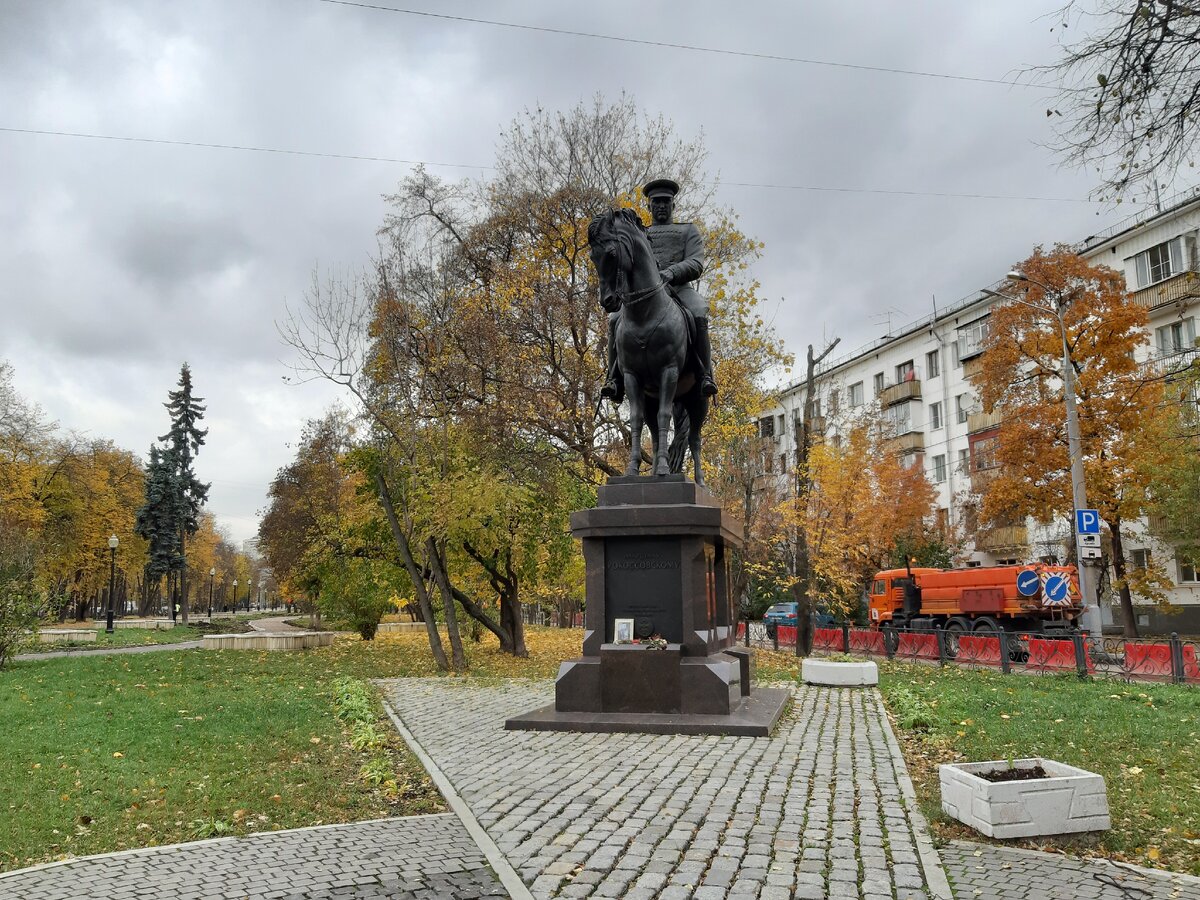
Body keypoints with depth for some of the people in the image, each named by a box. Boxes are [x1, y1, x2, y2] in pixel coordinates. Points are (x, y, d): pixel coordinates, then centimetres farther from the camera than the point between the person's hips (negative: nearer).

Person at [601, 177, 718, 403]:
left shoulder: (688, 231, 21)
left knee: (699, 316, -35)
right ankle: (615, 379, -27)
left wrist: (671, 272, -18)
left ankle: (706, 376, -34)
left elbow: (695, 264, 4)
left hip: (679, 288, -2)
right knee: (616, 319, -28)